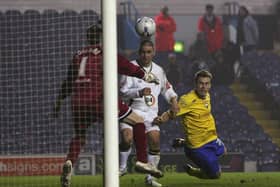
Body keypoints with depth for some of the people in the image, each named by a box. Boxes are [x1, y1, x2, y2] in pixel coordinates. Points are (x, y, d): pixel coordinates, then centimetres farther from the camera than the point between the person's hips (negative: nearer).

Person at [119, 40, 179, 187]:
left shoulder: (158, 70, 10)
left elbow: (166, 88, 26)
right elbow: (123, 92, -12)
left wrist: (173, 99, 8)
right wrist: (139, 92, -28)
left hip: (150, 113, 4)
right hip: (132, 109, -4)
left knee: (155, 143, -7)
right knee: (126, 139, -23)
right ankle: (122, 167, 4)